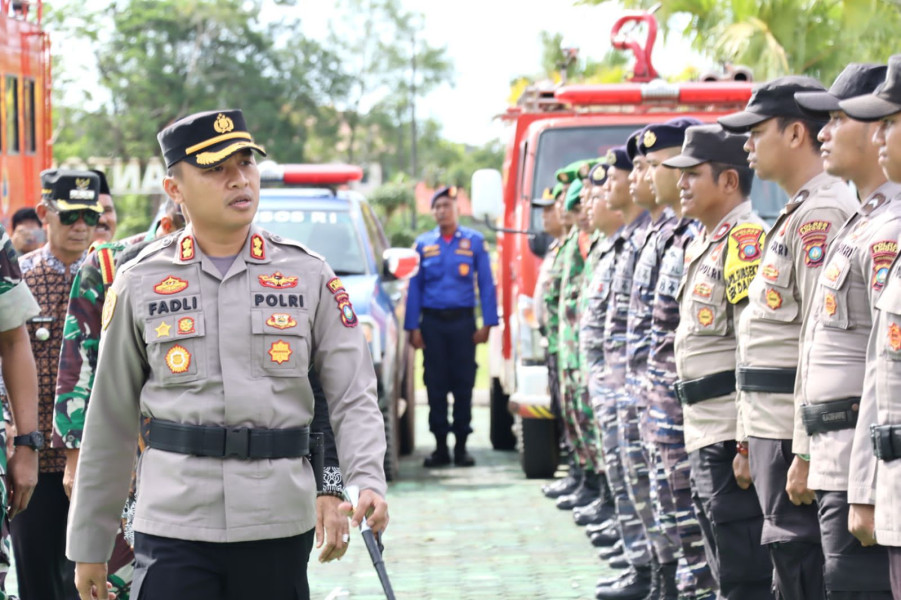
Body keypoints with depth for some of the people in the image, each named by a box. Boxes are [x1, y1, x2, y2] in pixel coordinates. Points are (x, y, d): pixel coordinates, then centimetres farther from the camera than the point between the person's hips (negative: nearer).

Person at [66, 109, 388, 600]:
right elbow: (110, 421, 7)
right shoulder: (140, 284, 4)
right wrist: (90, 545, 8)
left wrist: (368, 482, -16)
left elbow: (353, 397, 4)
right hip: (173, 525, -1)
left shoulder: (309, 277, 5)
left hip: (280, 526, 1)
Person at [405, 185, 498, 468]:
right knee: (435, 384, 2)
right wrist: (413, 327, 0)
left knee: (463, 384, -1)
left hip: (462, 321, -1)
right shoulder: (423, 244, 8)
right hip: (432, 322, 1)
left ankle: (461, 444, 6)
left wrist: (487, 324, -3)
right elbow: (414, 286, 7)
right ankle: (440, 445, 7)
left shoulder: (474, 241, 5)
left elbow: (486, 283, 4)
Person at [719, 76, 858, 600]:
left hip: (795, 435, -10)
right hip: (772, 429, 10)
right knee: (789, 556, 12)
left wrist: (805, 450, -22)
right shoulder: (797, 213, 19)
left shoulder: (821, 214, -14)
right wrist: (751, 440, 21)